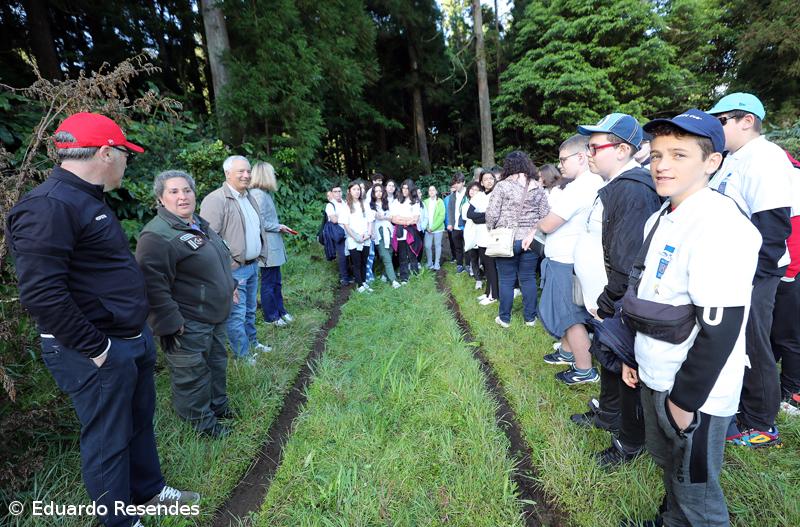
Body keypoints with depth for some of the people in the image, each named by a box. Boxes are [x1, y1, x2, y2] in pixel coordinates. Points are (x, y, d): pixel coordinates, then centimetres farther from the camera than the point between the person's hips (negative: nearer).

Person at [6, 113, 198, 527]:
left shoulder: (88, 199, 13)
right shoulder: (49, 206, -20)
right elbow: (42, 295, -26)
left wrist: (137, 333, 15)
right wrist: (96, 348, -19)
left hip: (133, 340, 10)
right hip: (99, 354, -9)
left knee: (140, 423, 23)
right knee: (108, 440, 9)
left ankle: (147, 490, 44)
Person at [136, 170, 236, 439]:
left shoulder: (200, 225, 10)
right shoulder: (157, 235, -20)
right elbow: (152, 285, -25)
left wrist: (230, 285, 25)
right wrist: (171, 323, -25)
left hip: (215, 318, 10)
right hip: (188, 326, -9)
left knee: (217, 364, 23)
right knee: (193, 374, 6)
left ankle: (218, 405, 42)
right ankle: (203, 422, 25)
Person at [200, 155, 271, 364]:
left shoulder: (250, 198, 14)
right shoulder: (216, 200, -15)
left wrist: (261, 254, 18)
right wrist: (228, 262, -19)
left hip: (253, 265, 8)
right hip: (234, 269, -8)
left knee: (250, 310, 21)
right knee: (237, 314, 1)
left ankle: (253, 343, 37)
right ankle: (243, 354, 15)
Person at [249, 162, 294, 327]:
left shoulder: (264, 193, 12)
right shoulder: (258, 194, -17)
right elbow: (260, 223, -20)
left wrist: (279, 227, 6)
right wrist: (279, 227, -9)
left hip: (273, 246, 9)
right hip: (267, 246, -9)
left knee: (276, 282, 18)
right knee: (269, 282, 4)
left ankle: (280, 310, 30)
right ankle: (271, 316, 16)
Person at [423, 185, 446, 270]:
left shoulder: (440, 202, -2)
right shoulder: (425, 202, 6)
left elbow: (442, 216, -8)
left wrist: (433, 227, -12)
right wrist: (427, 227, -7)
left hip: (438, 228, -2)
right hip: (428, 229, 2)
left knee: (437, 246, 5)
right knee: (427, 246, 1)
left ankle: (437, 264, 14)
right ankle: (430, 264, 18)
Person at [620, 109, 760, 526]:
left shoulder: (718, 225, -22)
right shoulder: (660, 218, 6)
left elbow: (720, 328, -24)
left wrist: (685, 400, -18)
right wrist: (636, 357, 15)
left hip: (693, 389, -8)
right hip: (655, 378, 8)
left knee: (694, 490, 12)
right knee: (666, 462, 26)